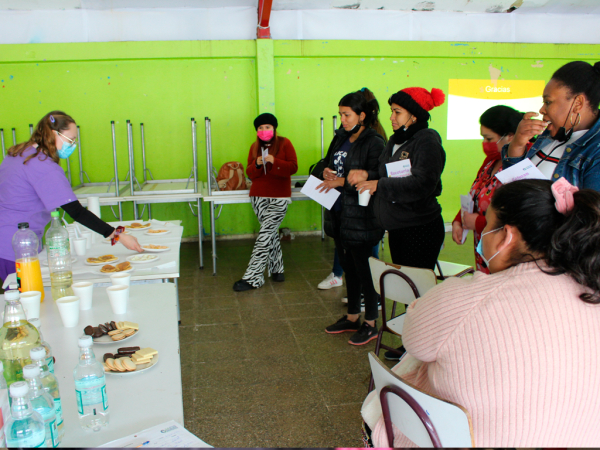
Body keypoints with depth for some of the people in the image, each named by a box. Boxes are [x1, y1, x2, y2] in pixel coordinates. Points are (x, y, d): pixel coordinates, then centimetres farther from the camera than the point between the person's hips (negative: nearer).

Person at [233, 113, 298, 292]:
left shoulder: (284, 143, 0)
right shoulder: (255, 147, 11)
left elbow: (293, 167, -7)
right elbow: (250, 173, 8)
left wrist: (274, 161, -20)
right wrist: (257, 164, -13)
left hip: (279, 198, -4)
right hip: (259, 197, 4)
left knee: (265, 235, -9)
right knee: (271, 232, 8)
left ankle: (252, 278, -8)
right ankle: (277, 268, 24)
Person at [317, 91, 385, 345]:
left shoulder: (374, 143, -14)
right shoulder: (340, 138, 11)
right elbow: (327, 163, 21)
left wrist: (342, 182, -22)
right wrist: (326, 171, -2)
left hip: (362, 218, -8)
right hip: (340, 213, 8)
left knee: (363, 269, 2)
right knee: (348, 267, 17)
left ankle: (370, 324, 18)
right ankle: (352, 318, 32)